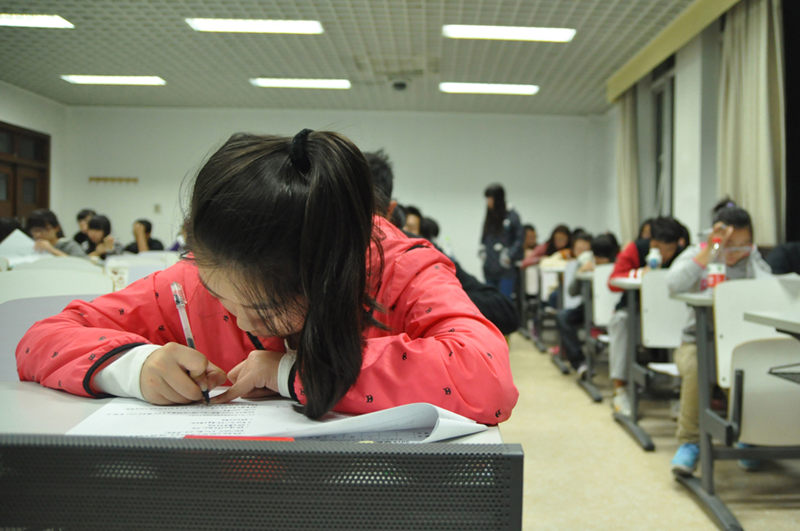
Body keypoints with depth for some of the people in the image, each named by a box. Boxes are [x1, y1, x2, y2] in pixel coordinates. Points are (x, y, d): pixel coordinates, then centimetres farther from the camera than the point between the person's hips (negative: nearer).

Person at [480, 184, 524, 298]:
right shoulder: (489, 217, 10)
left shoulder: (512, 216, -7)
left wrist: (509, 256, -10)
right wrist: (482, 252, 9)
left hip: (506, 270, -5)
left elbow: (519, 239, -6)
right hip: (489, 269, 6)